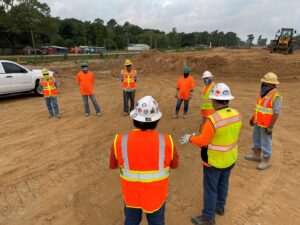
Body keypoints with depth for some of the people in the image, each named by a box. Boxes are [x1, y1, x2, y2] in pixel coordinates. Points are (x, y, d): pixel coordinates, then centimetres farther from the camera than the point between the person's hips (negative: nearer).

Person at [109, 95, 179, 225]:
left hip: (131, 193, 1)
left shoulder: (120, 141, -24)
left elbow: (112, 165, -6)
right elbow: (174, 165, -5)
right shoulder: (166, 141, -24)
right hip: (156, 194, 0)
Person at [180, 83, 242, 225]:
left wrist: (190, 138, -6)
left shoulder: (213, 119, -30)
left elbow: (202, 141, -23)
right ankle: (219, 207, 48)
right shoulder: (237, 115, -8)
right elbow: (229, 134, 5)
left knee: (210, 189, 11)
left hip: (215, 161, -7)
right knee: (223, 184, 26)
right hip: (231, 158, 7)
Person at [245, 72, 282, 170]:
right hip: (258, 122, 9)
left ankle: (265, 162, 17)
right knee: (256, 139, 19)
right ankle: (256, 156, 36)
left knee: (265, 142, 2)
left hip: (266, 125, -9)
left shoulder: (276, 96, -20)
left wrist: (270, 127, -22)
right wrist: (253, 118, 19)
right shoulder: (264, 93, 6)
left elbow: (276, 113, -21)